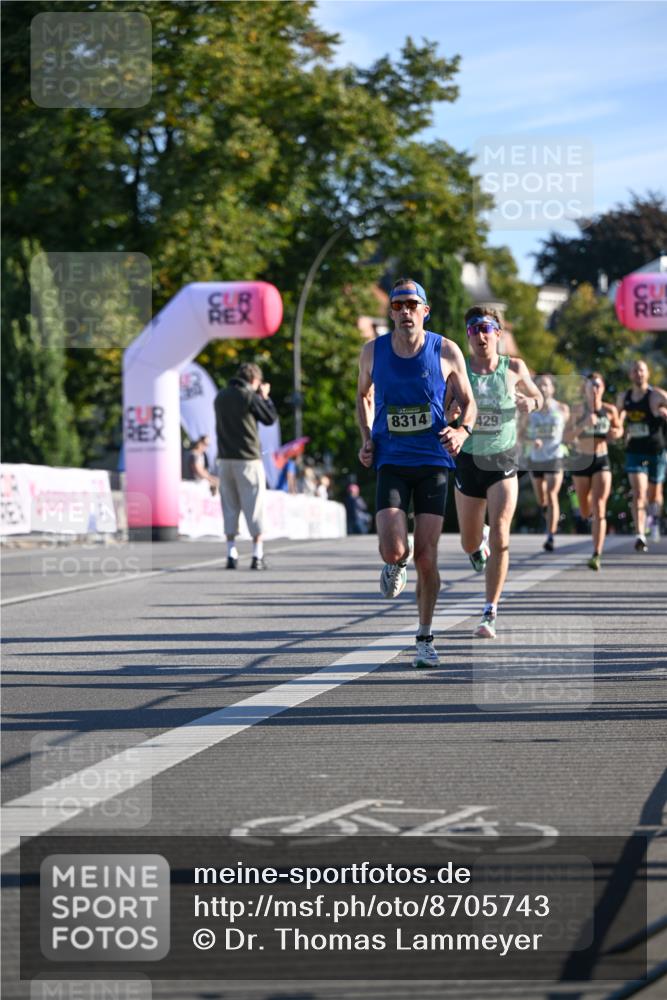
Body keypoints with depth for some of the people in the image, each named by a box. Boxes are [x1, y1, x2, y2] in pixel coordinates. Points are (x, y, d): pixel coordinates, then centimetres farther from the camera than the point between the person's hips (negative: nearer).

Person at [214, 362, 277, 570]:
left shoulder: (221, 396, 9)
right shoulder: (250, 397, -9)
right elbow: (270, 418, -1)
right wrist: (265, 397, 13)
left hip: (225, 459, 5)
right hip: (248, 459, -5)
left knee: (229, 506, 9)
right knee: (254, 506, 1)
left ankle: (231, 554, 6)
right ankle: (257, 555, 0)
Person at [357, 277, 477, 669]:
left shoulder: (446, 352, -2)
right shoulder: (373, 351, 2)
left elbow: (468, 401, 8)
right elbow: (364, 396, 20)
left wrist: (463, 431, -13)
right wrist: (366, 439, 5)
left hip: (433, 462, -1)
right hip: (391, 462, 1)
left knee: (427, 557, -2)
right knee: (394, 550, -18)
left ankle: (425, 638, 14)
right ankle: (397, 565, 22)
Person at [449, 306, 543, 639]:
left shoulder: (514, 368, -1)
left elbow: (536, 397, 15)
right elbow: (441, 411, 2)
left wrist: (531, 402, -9)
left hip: (503, 462, -1)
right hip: (468, 461, 1)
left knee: (500, 536, -18)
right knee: (470, 545, 12)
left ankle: (490, 615, -13)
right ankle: (480, 541, 53)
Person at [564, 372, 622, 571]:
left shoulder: (610, 410, -1)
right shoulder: (578, 410, -7)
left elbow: (619, 428, 16)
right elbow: (567, 437, -12)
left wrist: (616, 433, -7)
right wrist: (584, 424, -26)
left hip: (602, 460, 0)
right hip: (581, 460, 1)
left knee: (599, 509, -14)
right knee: (585, 512, 14)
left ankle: (597, 556, -18)